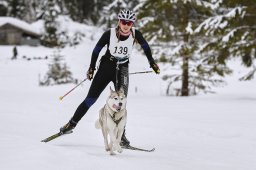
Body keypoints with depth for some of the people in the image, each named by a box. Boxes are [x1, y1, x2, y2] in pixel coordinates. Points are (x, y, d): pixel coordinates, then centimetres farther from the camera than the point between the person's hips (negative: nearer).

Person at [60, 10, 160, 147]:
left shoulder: (135, 34, -12)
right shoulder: (110, 34, -17)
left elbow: (145, 47, 8)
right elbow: (97, 49, -4)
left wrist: (152, 63, 11)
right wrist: (91, 68, -2)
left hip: (122, 69, 1)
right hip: (106, 66, -1)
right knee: (91, 98, -2)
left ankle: (121, 135, 1)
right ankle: (72, 123, 10)